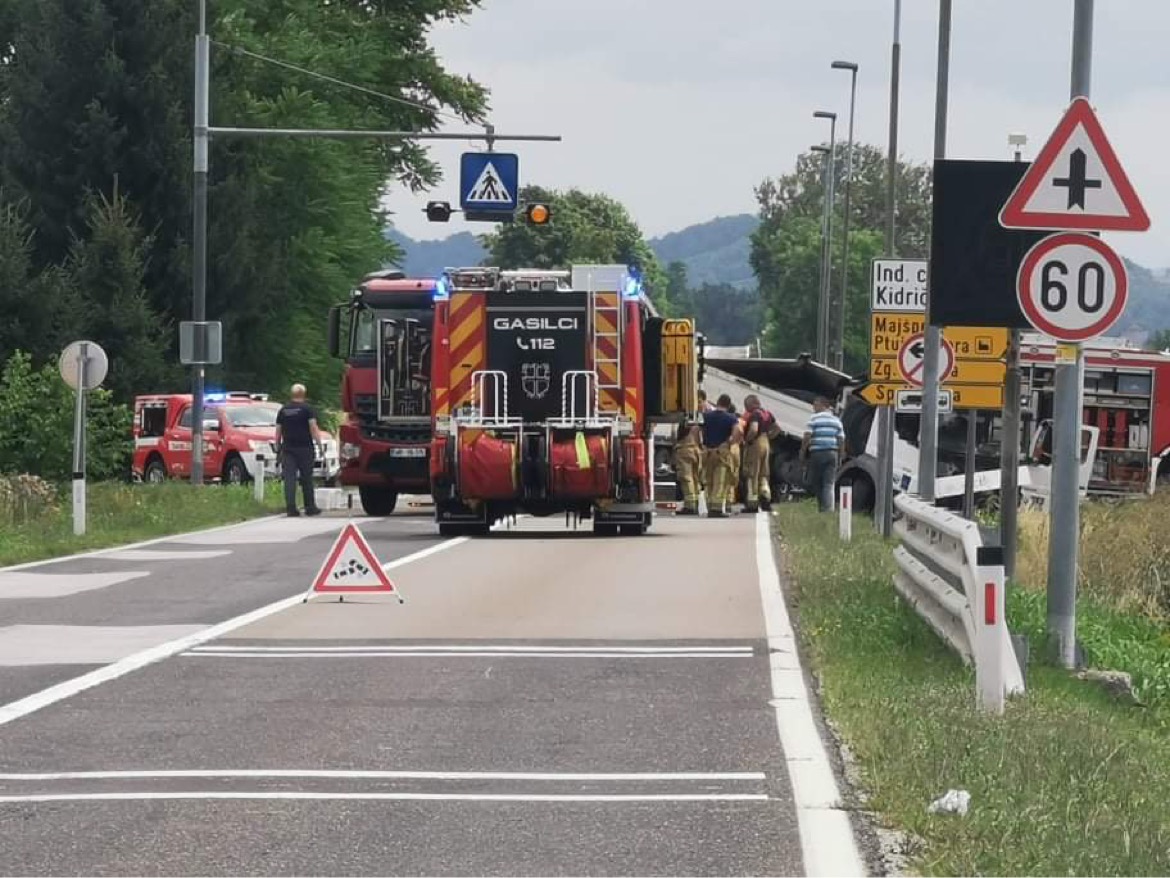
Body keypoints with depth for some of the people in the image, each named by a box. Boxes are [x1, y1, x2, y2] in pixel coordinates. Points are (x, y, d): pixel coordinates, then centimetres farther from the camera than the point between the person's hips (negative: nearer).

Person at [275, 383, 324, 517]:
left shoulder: (283, 410, 10)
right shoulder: (307, 409, -2)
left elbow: (278, 431, 12)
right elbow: (313, 427, -11)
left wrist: (278, 448, 18)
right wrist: (318, 442, -10)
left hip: (287, 448, 2)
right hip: (304, 448, -2)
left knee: (289, 478, -2)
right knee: (307, 478, 6)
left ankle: (291, 507, -11)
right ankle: (310, 507, 11)